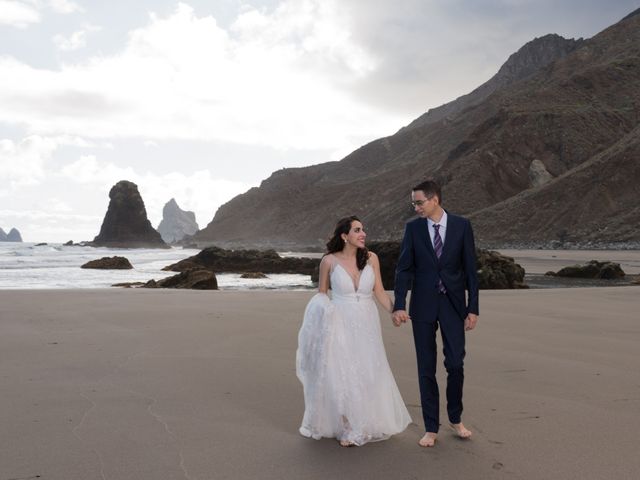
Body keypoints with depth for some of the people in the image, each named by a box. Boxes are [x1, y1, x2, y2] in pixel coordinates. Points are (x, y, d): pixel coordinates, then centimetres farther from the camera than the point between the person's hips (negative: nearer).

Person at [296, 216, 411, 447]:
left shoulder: (371, 258, -1)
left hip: (366, 324, 3)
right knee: (340, 376, 1)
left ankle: (366, 424, 31)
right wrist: (321, 311, -12)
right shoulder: (329, 261, -7)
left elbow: (379, 292, 1)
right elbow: (321, 293, 5)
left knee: (368, 375, 10)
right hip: (340, 324, -2)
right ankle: (346, 428, 19)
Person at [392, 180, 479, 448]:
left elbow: (470, 269, -2)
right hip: (423, 306, 1)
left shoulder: (462, 226, -3)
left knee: (456, 364, 0)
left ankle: (455, 419, 25)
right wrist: (399, 305, -16)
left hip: (453, 304, 0)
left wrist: (473, 308, -5)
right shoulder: (413, 228, -1)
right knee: (426, 368, 5)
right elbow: (404, 269, -4)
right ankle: (431, 428, 16)